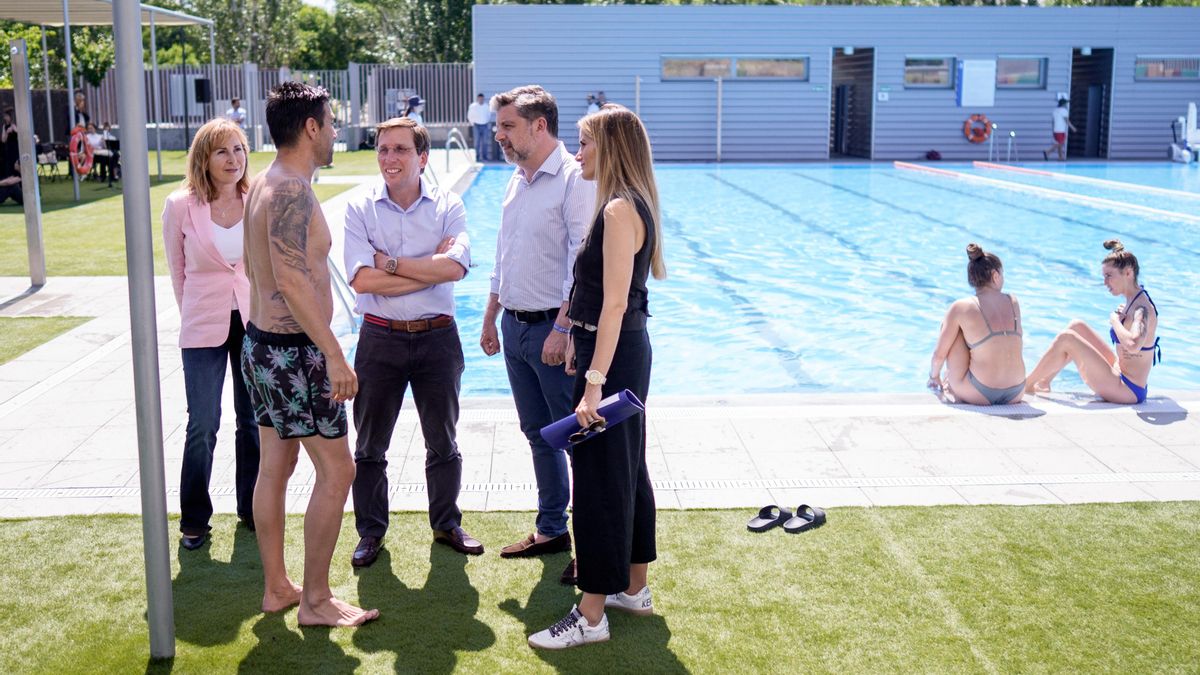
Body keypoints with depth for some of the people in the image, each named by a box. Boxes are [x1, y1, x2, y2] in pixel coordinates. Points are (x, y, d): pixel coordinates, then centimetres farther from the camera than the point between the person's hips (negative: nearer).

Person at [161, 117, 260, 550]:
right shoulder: (181, 207, -7)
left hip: (255, 322, 2)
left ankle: (253, 509, 27)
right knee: (203, 425, -1)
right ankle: (194, 520, 15)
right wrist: (195, 315, 11)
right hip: (204, 328, -2)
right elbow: (177, 271, 5)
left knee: (254, 420, 11)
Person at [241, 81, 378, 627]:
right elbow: (292, 279, -27)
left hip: (261, 343, 10)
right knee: (336, 470, -1)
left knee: (274, 468, 15)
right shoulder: (292, 190, -19)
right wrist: (334, 355, -26)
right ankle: (316, 601, 7)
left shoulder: (261, 184, 11)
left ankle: (277, 587, 26)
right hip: (294, 351, -10)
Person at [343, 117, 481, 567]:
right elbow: (363, 279, -17)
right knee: (370, 446, 10)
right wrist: (431, 269, -16)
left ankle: (447, 524, 32)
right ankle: (371, 531, 27)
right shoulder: (360, 209, -4)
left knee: (443, 442, 14)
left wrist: (392, 263, -17)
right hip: (380, 339, 0)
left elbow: (456, 267, -19)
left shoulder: (448, 206, -2)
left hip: (437, 336, 0)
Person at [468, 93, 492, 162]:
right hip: (476, 126, -2)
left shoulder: (486, 106, 6)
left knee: (485, 142, 1)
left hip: (485, 126, 3)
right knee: (477, 142, -4)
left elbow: (489, 115, 19)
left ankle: (484, 157, 7)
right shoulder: (473, 106, -1)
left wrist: (489, 122, 7)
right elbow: (469, 116, 7)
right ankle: (477, 157, 0)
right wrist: (473, 123, 2)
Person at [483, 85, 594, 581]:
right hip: (515, 326, 9)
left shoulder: (574, 179, -14)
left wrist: (562, 329, -23)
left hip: (553, 328, -9)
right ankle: (551, 530, 29)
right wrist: (490, 318, 20)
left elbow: (582, 263, -20)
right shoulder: (517, 180, 13)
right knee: (538, 434, 16)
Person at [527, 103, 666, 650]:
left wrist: (594, 384, -25)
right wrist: (577, 344, 19)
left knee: (599, 478, -3)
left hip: (614, 355, -10)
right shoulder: (630, 204, 13)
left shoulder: (620, 210, -18)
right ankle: (634, 589, 31)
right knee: (627, 469, 18)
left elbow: (614, 304, -24)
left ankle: (591, 616, 6)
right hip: (627, 349, 10)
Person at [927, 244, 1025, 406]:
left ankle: (954, 387, 25)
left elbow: (939, 354, -2)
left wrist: (934, 376, 21)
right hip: (1015, 393, 5)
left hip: (979, 396, -4)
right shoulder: (1014, 303, 5)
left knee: (952, 328, 13)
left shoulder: (961, 308, -7)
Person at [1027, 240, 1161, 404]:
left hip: (1128, 389, -10)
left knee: (1065, 338, -12)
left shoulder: (1142, 309, -21)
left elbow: (1133, 344, -41)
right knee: (1076, 326, 13)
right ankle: (1043, 383, 17)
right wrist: (1117, 319, 2)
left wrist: (1115, 320, -24)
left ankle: (1026, 386, 2)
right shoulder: (1133, 301, 8)